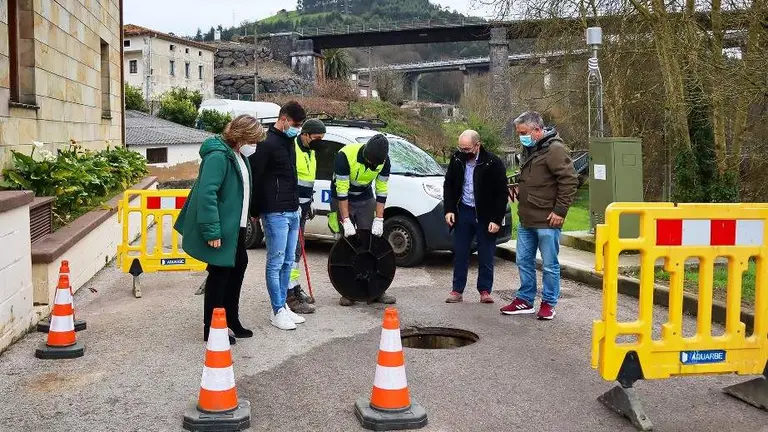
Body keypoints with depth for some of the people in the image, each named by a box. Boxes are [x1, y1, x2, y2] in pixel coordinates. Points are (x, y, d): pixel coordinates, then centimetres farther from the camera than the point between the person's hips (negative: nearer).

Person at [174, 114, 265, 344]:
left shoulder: (238, 155, 9)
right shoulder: (218, 156, -22)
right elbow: (207, 194, -28)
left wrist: (248, 217, 16)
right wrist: (212, 231, -28)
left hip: (235, 226, 10)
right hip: (221, 228, -10)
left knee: (238, 266, 19)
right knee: (219, 273, -1)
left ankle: (231, 318, 34)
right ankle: (211, 329, 11)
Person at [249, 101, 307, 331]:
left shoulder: (288, 141, 14)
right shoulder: (268, 144, -13)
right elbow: (255, 178, -14)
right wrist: (255, 212, -10)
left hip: (292, 212, 9)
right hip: (276, 214, -9)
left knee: (288, 262, 13)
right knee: (276, 263, -2)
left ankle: (283, 306, 21)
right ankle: (277, 311, 5)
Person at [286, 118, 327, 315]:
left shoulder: (309, 152, 15)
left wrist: (310, 203, 23)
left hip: (301, 206, 10)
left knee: (297, 248, 16)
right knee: (293, 249, -12)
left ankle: (295, 288, 25)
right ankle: (291, 295, -11)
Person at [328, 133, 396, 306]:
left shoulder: (384, 160, -17)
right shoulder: (345, 155, -30)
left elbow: (381, 191, -11)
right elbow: (342, 191, -28)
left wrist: (379, 220, -16)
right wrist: (346, 221, -28)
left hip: (366, 200, 3)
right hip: (342, 200, -3)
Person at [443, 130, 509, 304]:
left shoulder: (493, 163, -14)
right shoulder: (457, 159, -2)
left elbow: (502, 193, -10)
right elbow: (448, 185, 10)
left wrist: (496, 220, -14)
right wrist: (449, 209, 0)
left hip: (485, 215, -3)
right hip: (463, 211, 4)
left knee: (486, 256, 4)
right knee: (460, 253, 7)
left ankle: (485, 291, 14)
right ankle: (457, 290, 14)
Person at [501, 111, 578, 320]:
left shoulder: (554, 150, -14)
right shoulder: (529, 150, 15)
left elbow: (570, 181, -19)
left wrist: (560, 211, -18)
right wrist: (520, 190, 13)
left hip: (546, 221, -9)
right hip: (526, 218, 9)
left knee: (550, 264, 2)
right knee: (524, 261, 14)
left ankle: (548, 303, 12)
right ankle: (525, 299, 25)